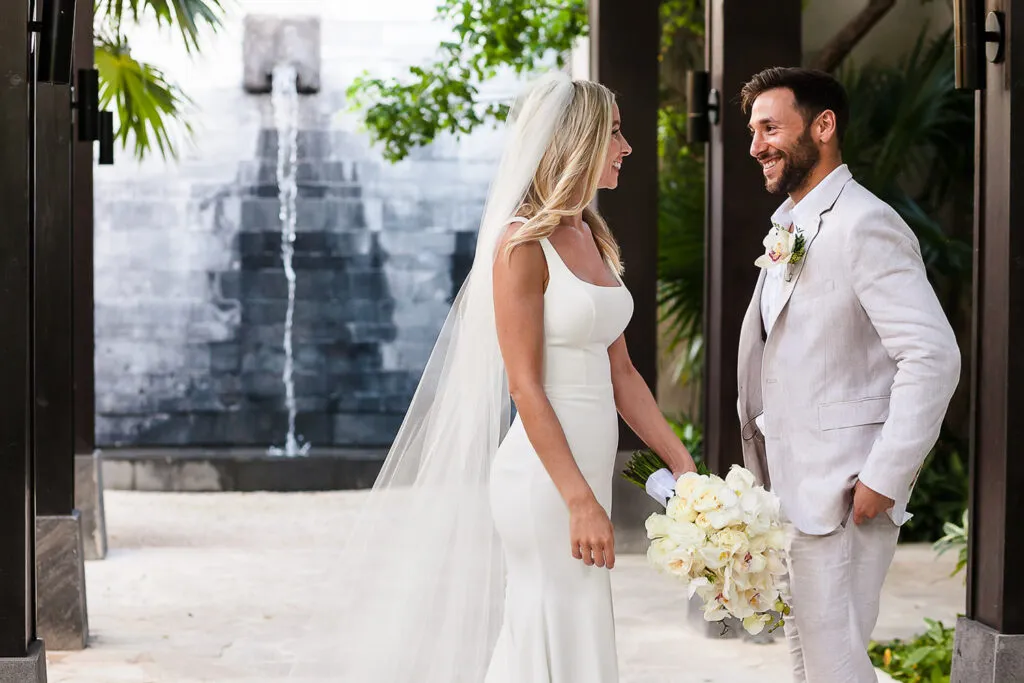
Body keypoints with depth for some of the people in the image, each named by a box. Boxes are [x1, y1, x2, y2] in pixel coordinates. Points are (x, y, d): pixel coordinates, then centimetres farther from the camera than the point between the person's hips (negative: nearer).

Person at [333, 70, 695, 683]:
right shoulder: (523, 243, -11)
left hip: (587, 468, 8)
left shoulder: (593, 237, 13)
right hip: (545, 475, -8)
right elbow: (525, 387, -15)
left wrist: (685, 467, 10)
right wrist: (581, 502, -19)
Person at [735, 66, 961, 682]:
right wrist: (767, 471, 13)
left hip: (842, 493, -10)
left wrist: (884, 479, -21)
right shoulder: (789, 228, 15)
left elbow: (934, 356, -21)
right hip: (790, 490, 10)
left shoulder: (864, 225, -15)